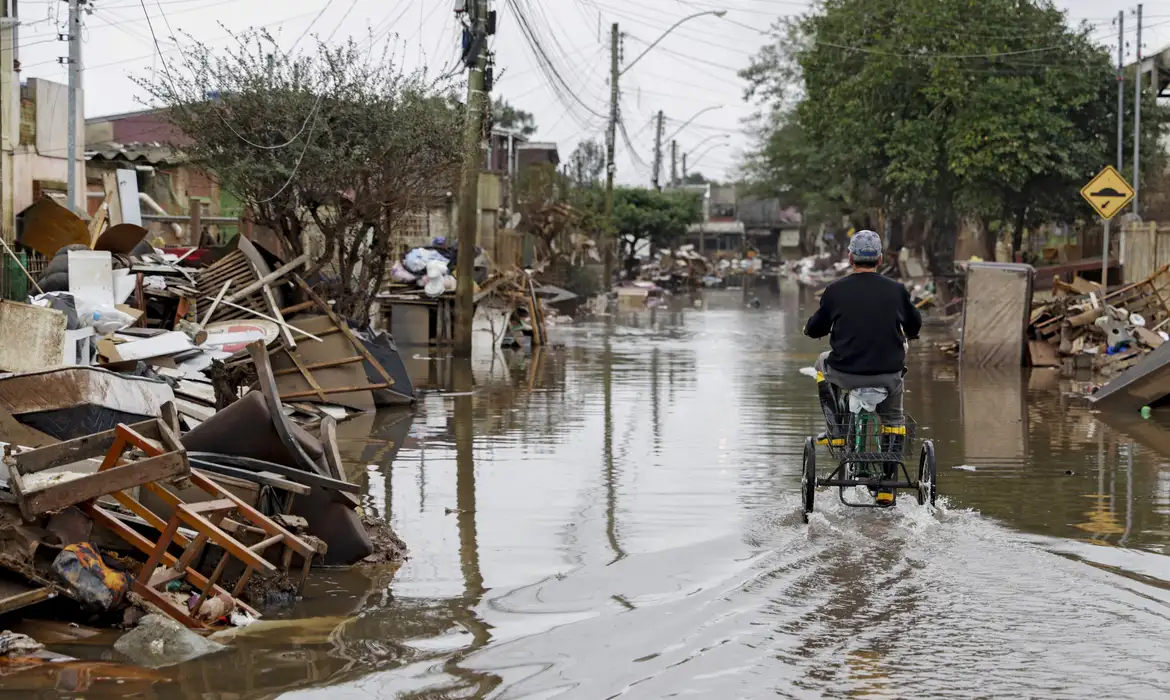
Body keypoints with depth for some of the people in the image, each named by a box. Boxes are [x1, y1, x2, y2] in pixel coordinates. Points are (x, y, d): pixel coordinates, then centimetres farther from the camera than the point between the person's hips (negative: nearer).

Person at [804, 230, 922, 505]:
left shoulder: (835, 290, -3)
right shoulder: (896, 290, 1)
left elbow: (814, 329, 8)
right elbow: (914, 326, 18)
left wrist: (813, 327, 32)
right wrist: (904, 335, 41)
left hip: (846, 374, -1)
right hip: (888, 375, 1)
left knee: (823, 363, 33)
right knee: (893, 418, 29)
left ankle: (836, 432, 28)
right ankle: (887, 487, 24)